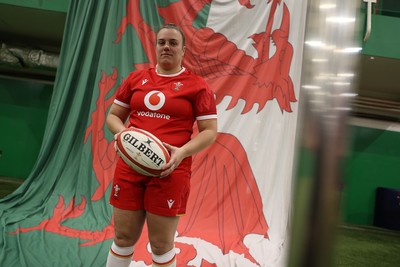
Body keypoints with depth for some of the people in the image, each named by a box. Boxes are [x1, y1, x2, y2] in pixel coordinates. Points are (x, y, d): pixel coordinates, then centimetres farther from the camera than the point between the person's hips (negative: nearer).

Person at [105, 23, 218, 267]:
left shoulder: (197, 85, -1)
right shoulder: (136, 78, 11)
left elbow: (210, 131, -2)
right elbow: (113, 116, 17)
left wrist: (182, 152, -18)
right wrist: (122, 133, -6)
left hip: (169, 171, -3)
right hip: (130, 167, 4)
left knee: (162, 245, 7)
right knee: (123, 238, 13)